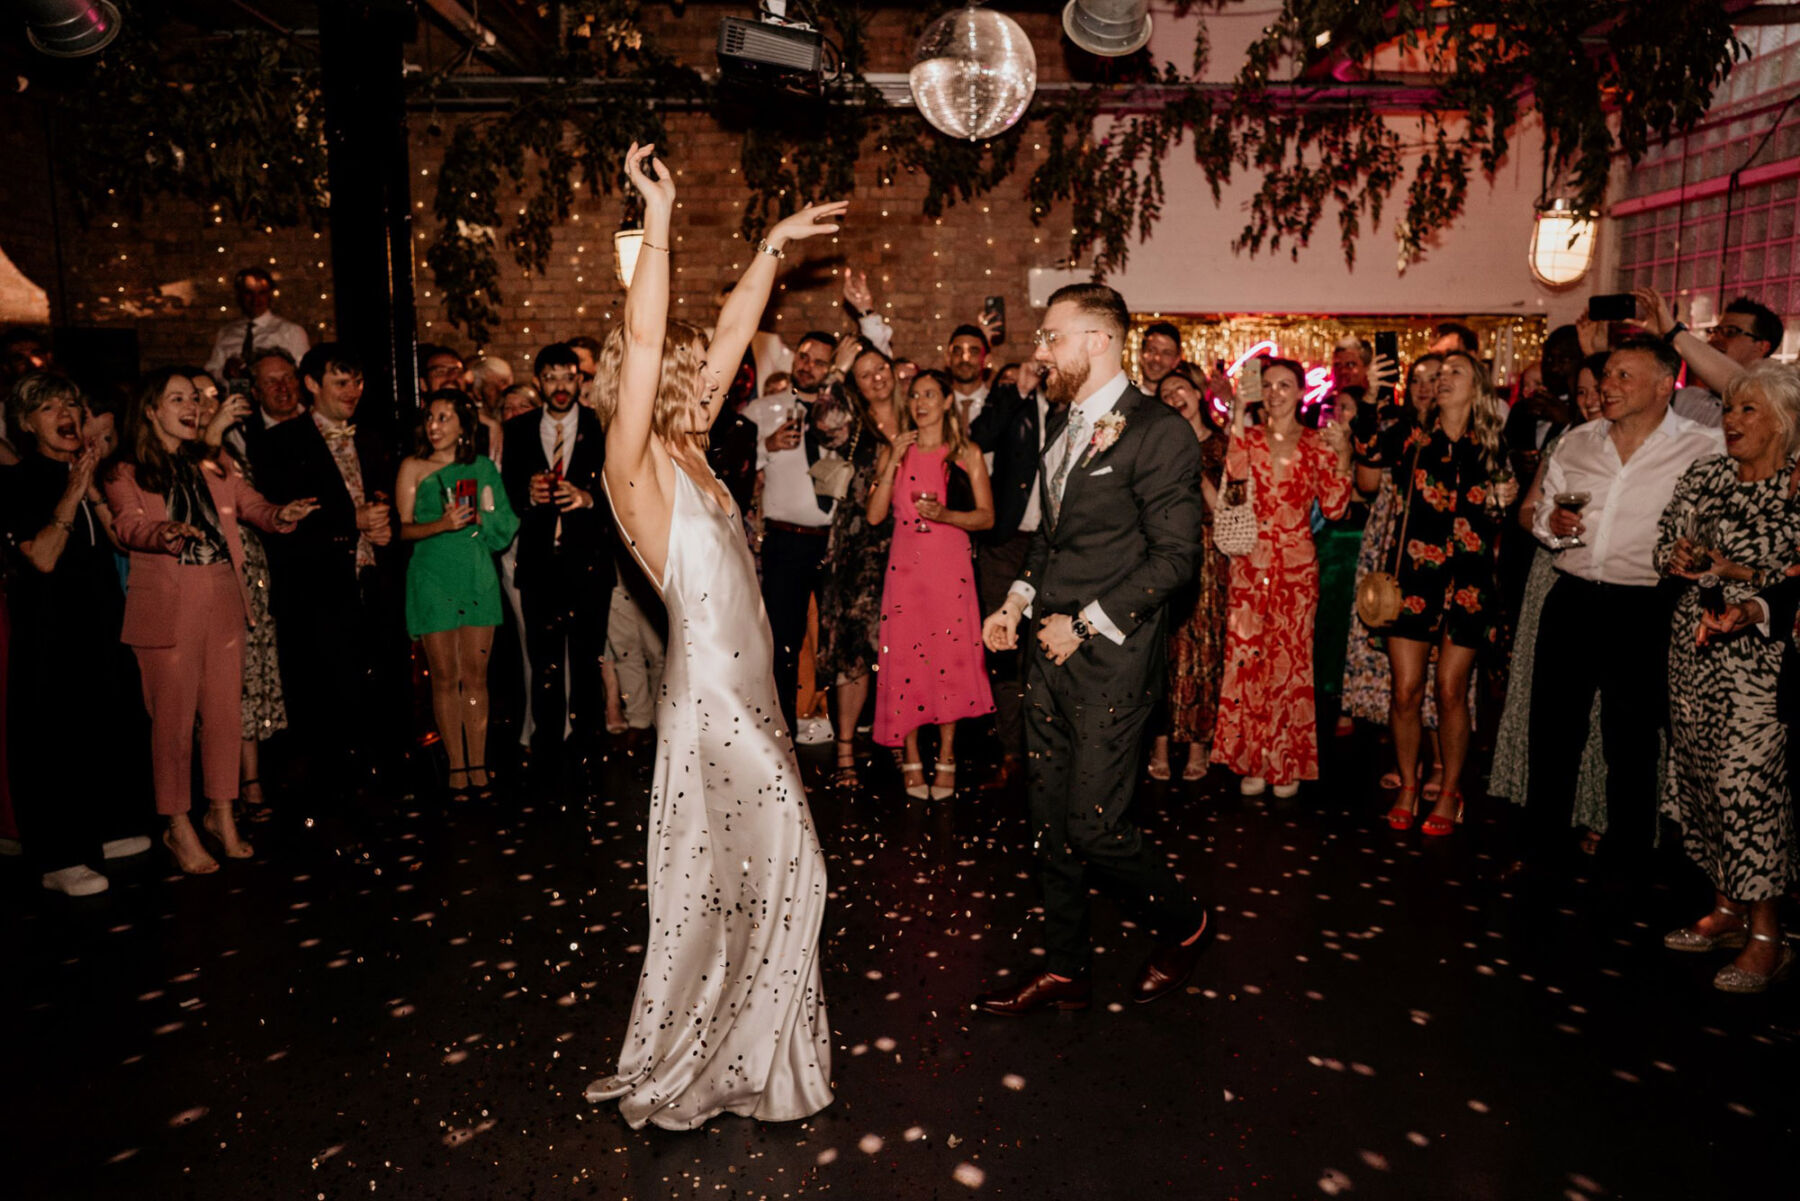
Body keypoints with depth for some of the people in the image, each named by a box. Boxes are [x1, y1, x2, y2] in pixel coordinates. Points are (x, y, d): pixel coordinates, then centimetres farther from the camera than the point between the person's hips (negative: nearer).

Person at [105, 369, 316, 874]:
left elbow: (253, 506, 7)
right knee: (173, 715, -1)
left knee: (225, 709, 8)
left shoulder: (217, 468, 17)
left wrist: (282, 516, -16)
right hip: (167, 604, -4)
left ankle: (221, 812, 20)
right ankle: (179, 827, 11)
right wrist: (164, 534, -34)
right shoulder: (126, 473, 3)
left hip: (224, 599, 4)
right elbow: (128, 525, -12)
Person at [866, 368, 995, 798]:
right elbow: (875, 515, -2)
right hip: (905, 565, 1)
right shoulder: (894, 451, 8)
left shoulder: (966, 453, 4)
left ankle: (946, 760, 12)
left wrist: (944, 514, -15)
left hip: (950, 567, -1)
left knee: (951, 658, -1)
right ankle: (912, 761, 13)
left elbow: (987, 516, 0)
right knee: (905, 659, 1)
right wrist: (893, 463, -9)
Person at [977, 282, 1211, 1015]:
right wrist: (1019, 600, 8)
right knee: (1049, 823, 12)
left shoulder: (1157, 433, -11)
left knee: (1093, 827, -4)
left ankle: (1183, 923, 26)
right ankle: (1064, 969, 28)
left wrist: (1086, 623, -15)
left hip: (1110, 659, -8)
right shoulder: (1064, 428, 14)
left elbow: (1175, 555, -14)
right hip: (1050, 651, 8)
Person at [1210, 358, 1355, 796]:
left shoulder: (1317, 444, 5)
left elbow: (1333, 508, 1)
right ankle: (1251, 760, 12)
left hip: (1296, 565, 0)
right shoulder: (1247, 436, 6)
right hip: (1249, 562, 1)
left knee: (1290, 656, 3)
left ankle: (1286, 763, 16)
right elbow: (1231, 490, -11)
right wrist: (1238, 428, -13)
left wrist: (1342, 459, -10)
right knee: (1245, 655, -1)